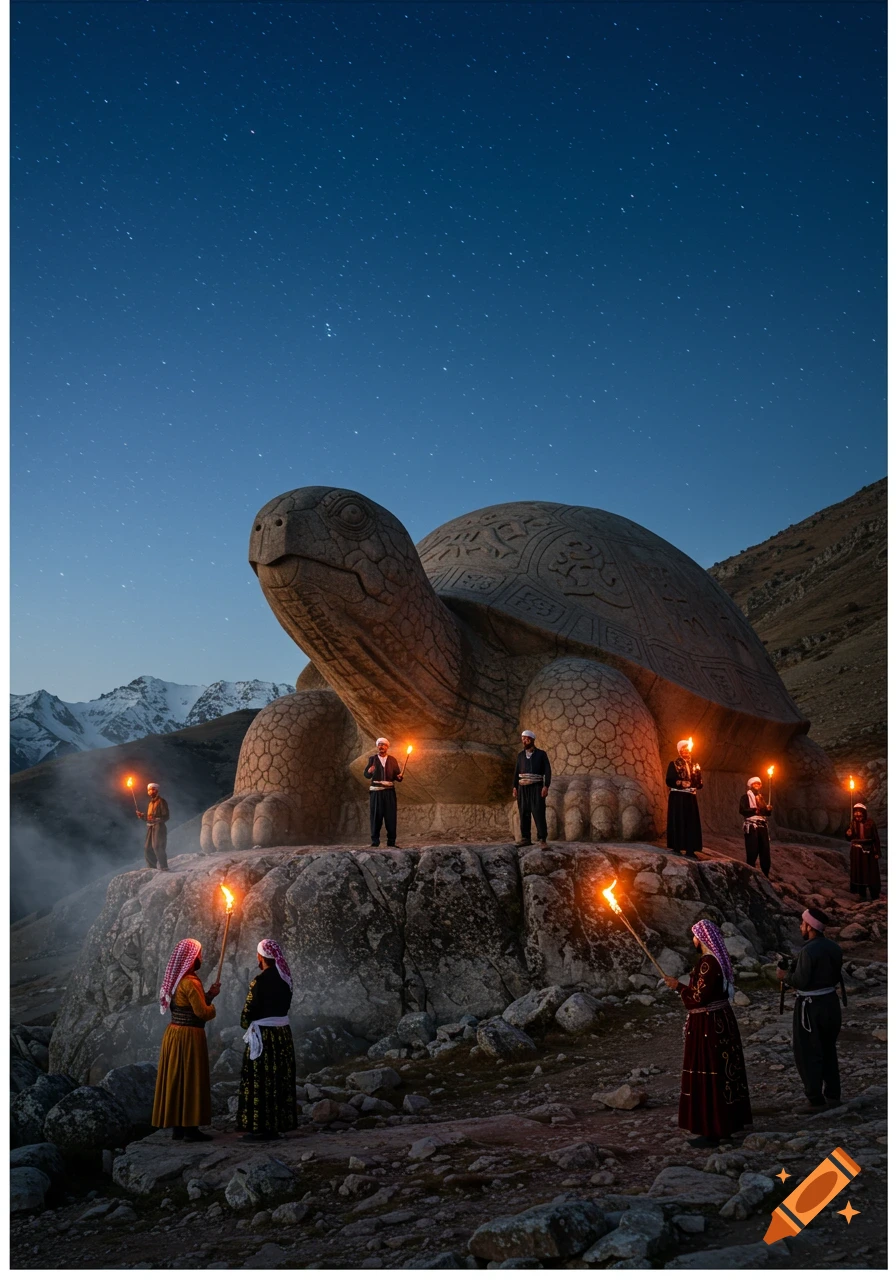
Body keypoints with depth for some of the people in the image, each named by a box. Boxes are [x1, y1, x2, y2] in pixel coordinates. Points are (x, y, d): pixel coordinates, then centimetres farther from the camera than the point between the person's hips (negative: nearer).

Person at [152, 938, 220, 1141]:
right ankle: (190, 1129, 3)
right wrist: (212, 1008, 0)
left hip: (174, 1033, 9)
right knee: (191, 1080, -1)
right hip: (189, 1036, -9)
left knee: (176, 1079, 12)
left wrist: (209, 994, 11)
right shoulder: (190, 982, -19)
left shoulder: (176, 980, 10)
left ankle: (177, 1127, 18)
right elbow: (202, 1012, -19)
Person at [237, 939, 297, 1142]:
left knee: (260, 1080, 0)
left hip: (262, 1036, -7)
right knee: (280, 1079, 12)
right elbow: (285, 1005, 8)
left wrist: (245, 1024, 9)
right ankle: (278, 1123, 19)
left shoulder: (259, 981, -17)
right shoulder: (285, 979, 4)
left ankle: (260, 1127, 2)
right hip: (283, 1034, 7)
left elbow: (249, 1011, -11)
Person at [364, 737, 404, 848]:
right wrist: (369, 772, -23)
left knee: (391, 816, -1)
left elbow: (397, 775, 6)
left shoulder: (392, 760, 10)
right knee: (376, 816, -2)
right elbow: (366, 774, -1)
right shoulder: (372, 759, 7)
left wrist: (399, 777, -17)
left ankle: (391, 842, 5)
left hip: (389, 791, 1)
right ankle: (374, 842, 5)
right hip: (376, 791, -1)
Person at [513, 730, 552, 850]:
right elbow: (517, 772, 12)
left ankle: (543, 839, -9)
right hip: (523, 788, 4)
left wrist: (546, 787, -17)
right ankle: (525, 838, 6)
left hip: (536, 788, -4)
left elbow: (547, 771, -6)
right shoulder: (521, 755, 10)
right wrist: (515, 788, 3)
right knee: (524, 813, 1)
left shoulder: (541, 754, -2)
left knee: (539, 813, -11)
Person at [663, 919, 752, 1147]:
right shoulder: (717, 959, 8)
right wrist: (684, 986, 15)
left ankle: (711, 1131, 4)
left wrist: (678, 987, -10)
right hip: (720, 1021, 10)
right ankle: (727, 1122, 28)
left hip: (708, 1025, -10)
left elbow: (700, 997, -23)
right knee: (721, 1072, 17)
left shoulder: (708, 963, -23)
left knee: (708, 1076, -2)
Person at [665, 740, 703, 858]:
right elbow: (669, 781, -7)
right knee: (678, 822, -5)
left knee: (691, 823, 0)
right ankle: (676, 848, -2)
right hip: (678, 797, -5)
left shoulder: (693, 765, 16)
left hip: (690, 798, 5)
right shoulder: (674, 764, 1)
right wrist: (680, 783, -23)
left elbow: (699, 783, 11)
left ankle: (690, 849, 0)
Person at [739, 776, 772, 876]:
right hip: (751, 827, -6)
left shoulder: (761, 798, 23)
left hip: (763, 827, 6)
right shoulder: (745, 797, 3)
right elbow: (742, 810, -12)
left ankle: (765, 876, 8)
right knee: (752, 852, -10)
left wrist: (768, 809, -1)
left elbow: (766, 813, 21)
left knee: (766, 852, 1)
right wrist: (755, 811, -19)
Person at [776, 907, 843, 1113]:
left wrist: (785, 976, -2)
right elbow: (836, 977, 10)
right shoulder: (834, 948, 2)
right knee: (828, 1050, 19)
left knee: (807, 1054, 2)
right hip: (831, 1001, 8)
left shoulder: (809, 950, -22)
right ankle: (832, 1095, 26)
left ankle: (816, 1100, 3)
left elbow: (800, 981, -20)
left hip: (811, 1006, -8)